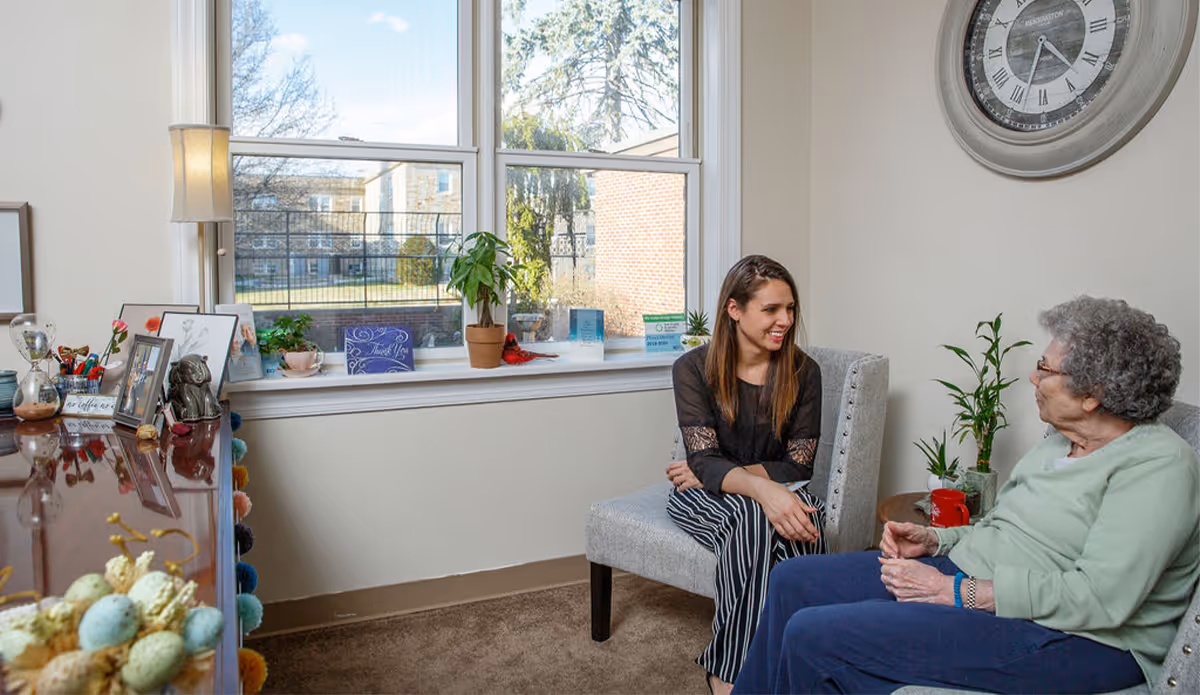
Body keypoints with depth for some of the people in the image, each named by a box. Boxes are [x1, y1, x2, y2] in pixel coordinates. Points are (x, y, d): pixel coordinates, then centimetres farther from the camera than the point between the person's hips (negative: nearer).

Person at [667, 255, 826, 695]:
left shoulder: (802, 372, -3)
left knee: (807, 516, -34)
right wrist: (764, 490, -40)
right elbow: (705, 460, -18)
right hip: (706, 497, -2)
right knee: (753, 518, -36)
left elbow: (798, 465, -4)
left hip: (778, 491, 2)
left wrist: (715, 471, -15)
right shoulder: (694, 369, -10)